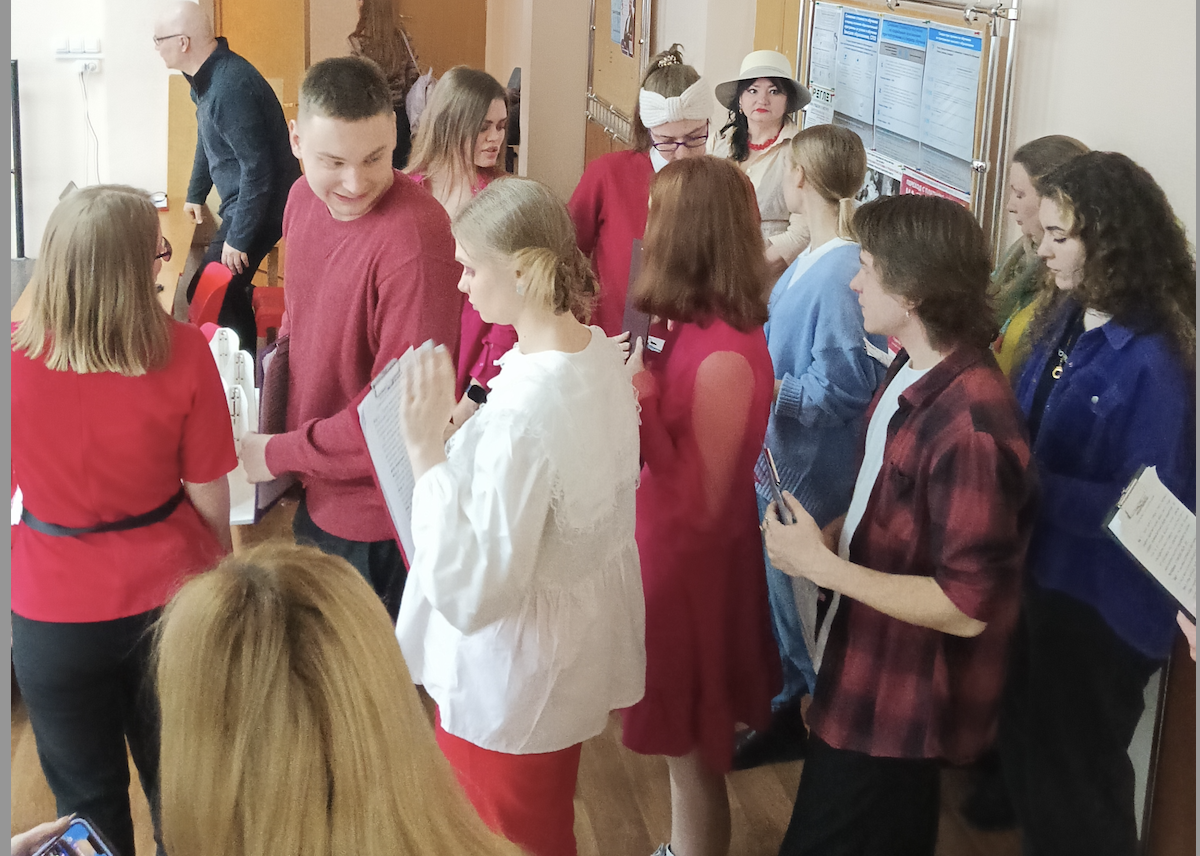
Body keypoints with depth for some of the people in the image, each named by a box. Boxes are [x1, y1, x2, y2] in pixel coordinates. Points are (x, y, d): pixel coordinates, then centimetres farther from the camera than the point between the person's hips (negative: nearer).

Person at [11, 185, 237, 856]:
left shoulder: (16, 359, -19)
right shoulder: (183, 352, -20)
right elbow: (209, 496, -10)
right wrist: (222, 565, 8)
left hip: (56, 614, 0)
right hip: (169, 594, 1)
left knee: (90, 801, 21)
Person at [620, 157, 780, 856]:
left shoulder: (723, 356, -28)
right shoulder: (698, 327, 0)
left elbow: (705, 504, -24)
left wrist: (642, 404, -26)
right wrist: (637, 386, -4)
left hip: (695, 565, -9)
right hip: (671, 554, 9)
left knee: (694, 757, 11)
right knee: (687, 750, 25)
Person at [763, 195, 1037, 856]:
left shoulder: (969, 421, -31)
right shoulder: (915, 371, -2)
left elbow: (966, 608, -28)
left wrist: (821, 565, -25)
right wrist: (832, 533, -4)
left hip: (904, 704, -8)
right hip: (871, 665, 9)